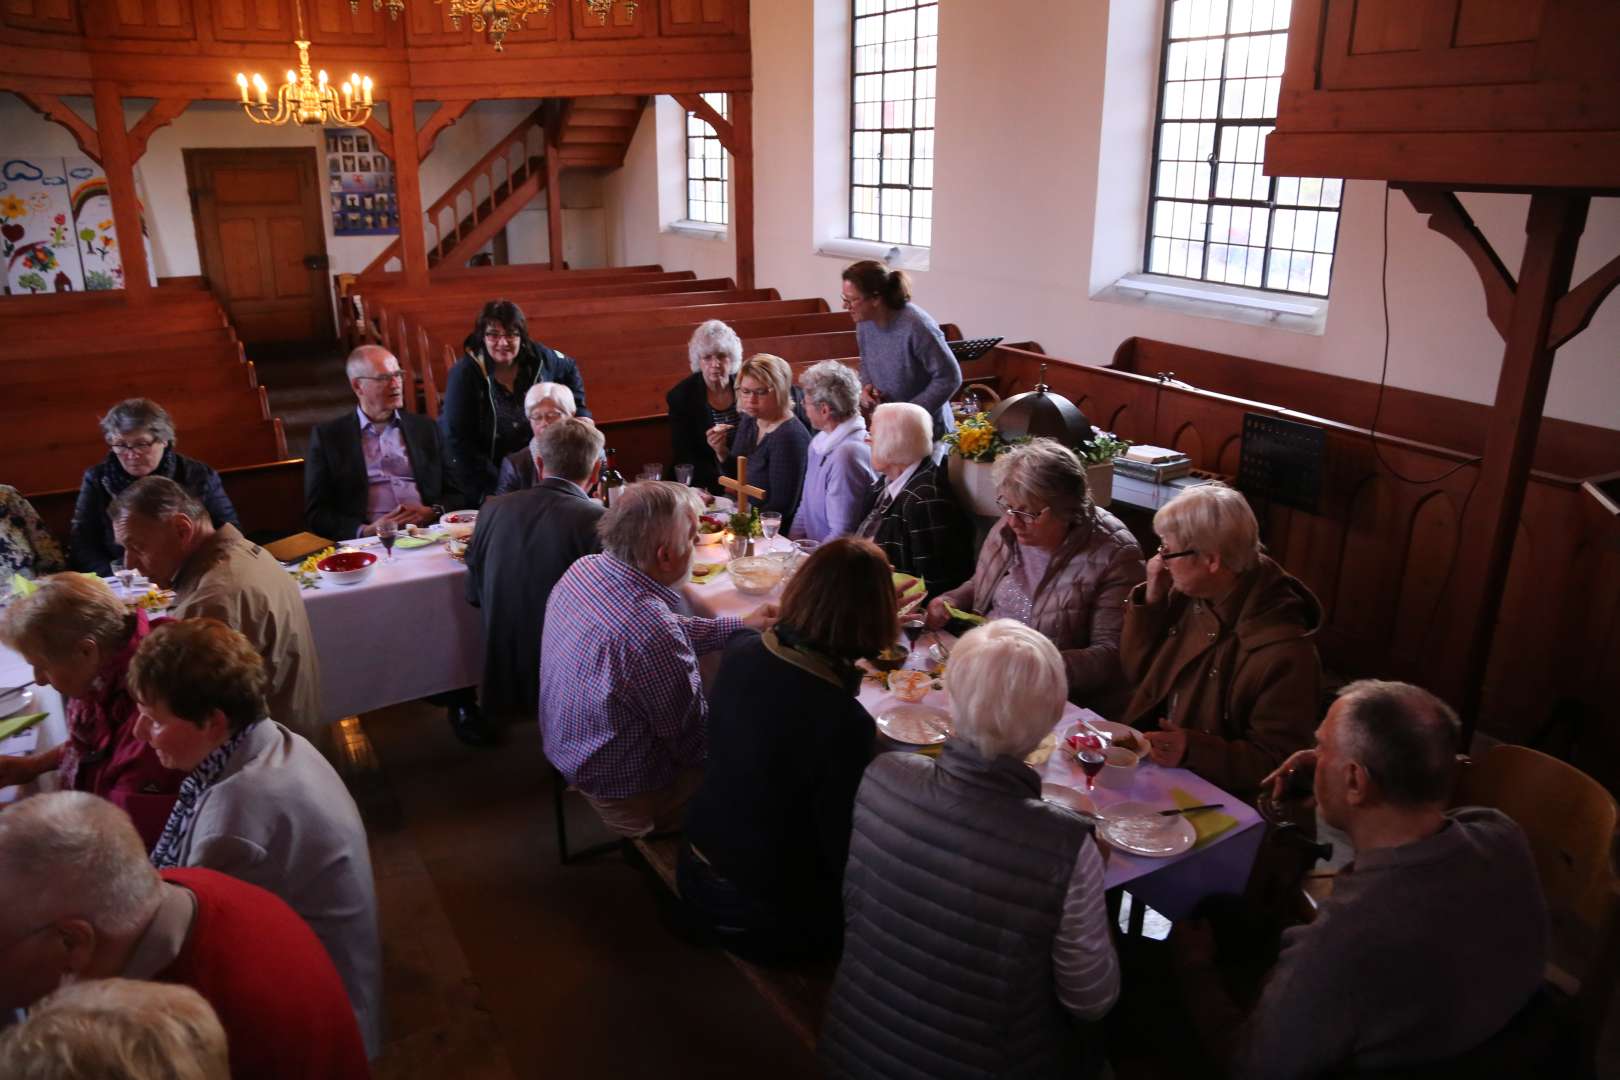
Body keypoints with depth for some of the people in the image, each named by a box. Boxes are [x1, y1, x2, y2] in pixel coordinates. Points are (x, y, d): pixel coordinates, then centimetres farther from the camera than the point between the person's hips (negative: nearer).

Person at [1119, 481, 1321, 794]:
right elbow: (1137, 674, 10)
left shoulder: (1284, 654, -21)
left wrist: (1193, 750, -29)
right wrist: (1151, 600, -4)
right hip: (1145, 762, 7)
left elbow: (1276, 765, -15)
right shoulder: (1191, 594, 0)